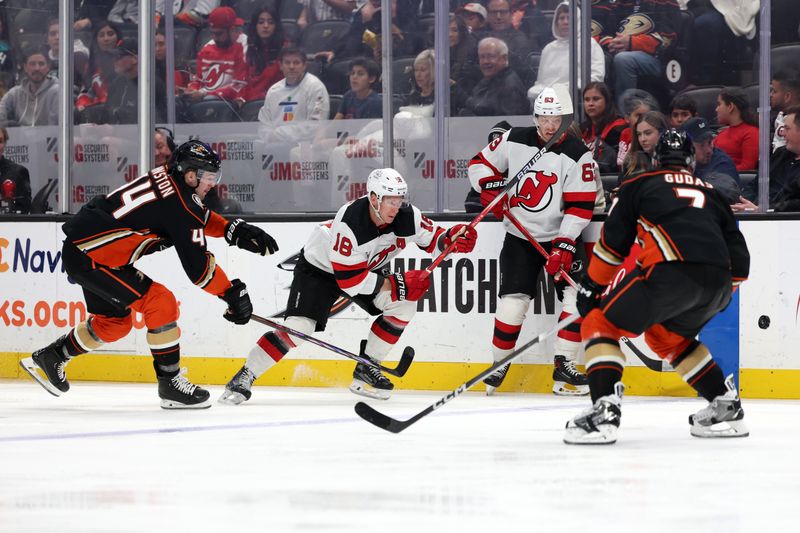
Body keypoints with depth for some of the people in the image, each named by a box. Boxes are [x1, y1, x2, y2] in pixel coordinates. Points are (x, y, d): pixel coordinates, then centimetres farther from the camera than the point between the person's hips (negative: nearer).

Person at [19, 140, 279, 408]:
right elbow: (198, 266, -16)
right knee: (161, 304, -13)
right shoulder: (179, 203, -18)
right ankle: (170, 384, -6)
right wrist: (233, 293, -7)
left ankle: (48, 358, 37)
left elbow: (200, 217, 24)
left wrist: (236, 230, 12)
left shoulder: (166, 178, 8)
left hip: (82, 246, 10)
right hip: (89, 257, -10)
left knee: (116, 322, 23)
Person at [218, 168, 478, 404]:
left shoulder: (406, 216, -21)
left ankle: (365, 370, 0)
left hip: (366, 267, 6)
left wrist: (452, 239, -28)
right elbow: (350, 280, -35)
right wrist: (397, 283, -35)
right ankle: (243, 378, -9)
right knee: (298, 327, -20)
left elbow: (434, 240, -5)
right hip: (320, 267, -6)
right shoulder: (349, 223, -38)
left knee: (404, 304, -12)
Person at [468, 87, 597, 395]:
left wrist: (564, 245, -23)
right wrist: (491, 187, -12)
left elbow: (580, 206, -16)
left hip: (561, 236, 0)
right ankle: (499, 364, 5)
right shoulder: (514, 141, -6)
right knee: (514, 298, -10)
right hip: (520, 236, 0)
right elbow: (480, 163, 7)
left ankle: (564, 365, 0)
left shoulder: (577, 155, -13)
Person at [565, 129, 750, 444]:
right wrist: (718, 298, 41)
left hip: (671, 271, -5)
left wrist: (592, 285, 25)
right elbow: (740, 261, 27)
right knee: (666, 336, 32)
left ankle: (604, 411, -14)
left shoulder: (641, 185, 20)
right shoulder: (711, 193, 31)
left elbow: (613, 242, 15)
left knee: (600, 324, 6)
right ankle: (727, 409, 30)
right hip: (717, 282, 5)